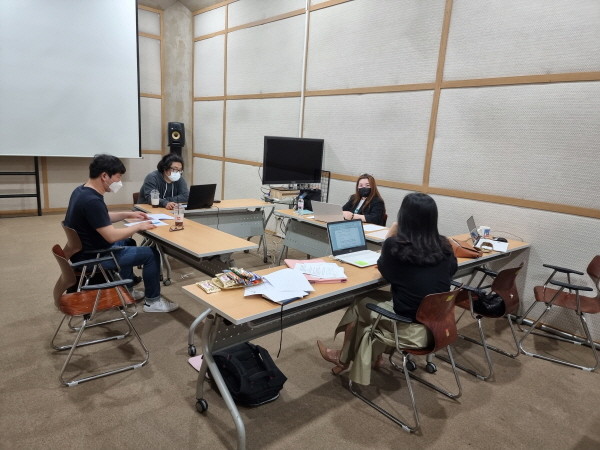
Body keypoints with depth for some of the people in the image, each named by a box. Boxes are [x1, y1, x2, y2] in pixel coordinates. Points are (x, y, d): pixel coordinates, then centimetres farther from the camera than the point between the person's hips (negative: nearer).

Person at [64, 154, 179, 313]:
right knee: (151, 253, -7)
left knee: (126, 242, 32)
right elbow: (111, 236, -30)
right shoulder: (92, 201, -29)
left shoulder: (81, 191, 3)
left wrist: (128, 214, 11)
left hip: (87, 249, 10)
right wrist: (138, 226, -16)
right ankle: (153, 301, 10)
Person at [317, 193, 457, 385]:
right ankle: (375, 356, 32)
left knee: (359, 303, 20)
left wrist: (391, 236, 10)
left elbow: (384, 270, 2)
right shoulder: (444, 246, -5)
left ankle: (344, 359, 38)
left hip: (412, 329, -5)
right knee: (374, 298, 23)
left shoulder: (395, 246, -19)